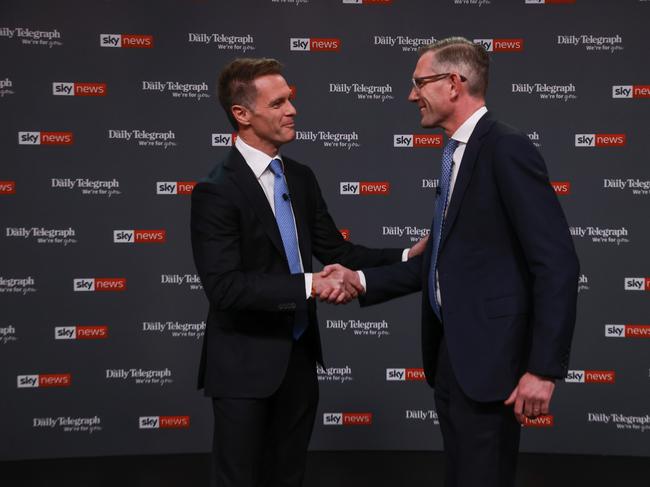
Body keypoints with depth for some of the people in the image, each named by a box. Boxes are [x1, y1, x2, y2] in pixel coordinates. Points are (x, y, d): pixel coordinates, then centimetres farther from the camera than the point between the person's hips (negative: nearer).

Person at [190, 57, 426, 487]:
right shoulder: (217, 191, -18)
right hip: (246, 365, -7)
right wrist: (309, 285, -27)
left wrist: (405, 257, -3)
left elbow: (334, 249, 7)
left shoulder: (301, 177, 5)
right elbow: (224, 286, -25)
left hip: (299, 357, 7)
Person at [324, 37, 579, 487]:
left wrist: (544, 368, -20)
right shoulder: (457, 154, 14)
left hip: (489, 355, -9)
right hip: (449, 351, 9)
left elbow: (557, 263, -19)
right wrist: (363, 280, 7)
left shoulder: (507, 149, -15)